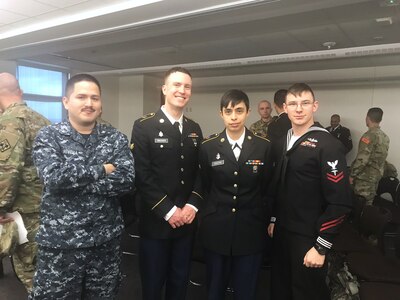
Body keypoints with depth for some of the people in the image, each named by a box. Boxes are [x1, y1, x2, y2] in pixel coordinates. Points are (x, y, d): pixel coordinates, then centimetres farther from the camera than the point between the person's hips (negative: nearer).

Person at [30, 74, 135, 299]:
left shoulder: (116, 138, 1)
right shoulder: (48, 137, -3)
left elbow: (127, 179, -13)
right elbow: (53, 177, -20)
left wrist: (73, 180, -17)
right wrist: (103, 169, -15)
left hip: (107, 240, 2)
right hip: (60, 242, -1)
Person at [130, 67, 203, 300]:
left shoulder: (195, 129, 9)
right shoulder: (144, 126, -7)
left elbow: (200, 173, 7)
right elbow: (142, 175, -13)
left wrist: (192, 205, -7)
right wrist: (168, 211, -15)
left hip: (187, 221, 5)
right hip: (156, 221, -4)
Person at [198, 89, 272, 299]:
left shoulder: (264, 147, -3)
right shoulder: (208, 147, -1)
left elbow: (268, 189, 3)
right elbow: (204, 188, 6)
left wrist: (264, 222, 4)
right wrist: (210, 214, 6)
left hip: (251, 232, 0)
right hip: (216, 231, 1)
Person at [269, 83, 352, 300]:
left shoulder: (328, 146, -16)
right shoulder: (284, 141, 5)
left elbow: (340, 202, -18)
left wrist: (321, 246, -16)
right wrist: (274, 219, 14)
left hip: (308, 238, -6)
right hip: (282, 232, 6)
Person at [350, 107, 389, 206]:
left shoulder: (369, 135, -18)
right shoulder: (385, 136, 7)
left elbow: (362, 159, -23)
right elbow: (380, 157, 13)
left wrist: (352, 175, -14)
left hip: (365, 176, -8)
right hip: (377, 175, 8)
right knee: (369, 202, 17)